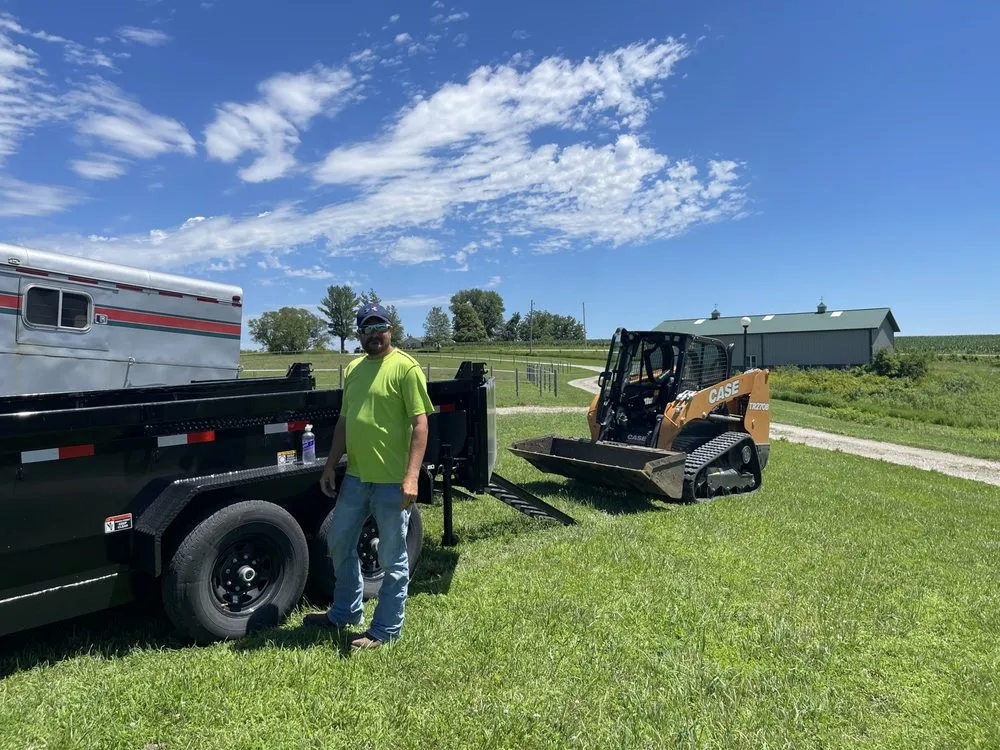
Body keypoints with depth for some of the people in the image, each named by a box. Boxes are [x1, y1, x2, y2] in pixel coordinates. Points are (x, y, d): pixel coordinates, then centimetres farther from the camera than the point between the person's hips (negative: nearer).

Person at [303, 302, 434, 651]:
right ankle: (345, 612, 42)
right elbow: (344, 420, 18)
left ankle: (385, 630, 24)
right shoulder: (352, 369, 13)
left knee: (392, 561, 7)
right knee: (339, 545, 21)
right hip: (355, 476, 8)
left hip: (392, 481, -8)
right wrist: (331, 465, 14)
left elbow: (420, 423, -15)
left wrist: (412, 475, -22)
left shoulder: (405, 367, -10)